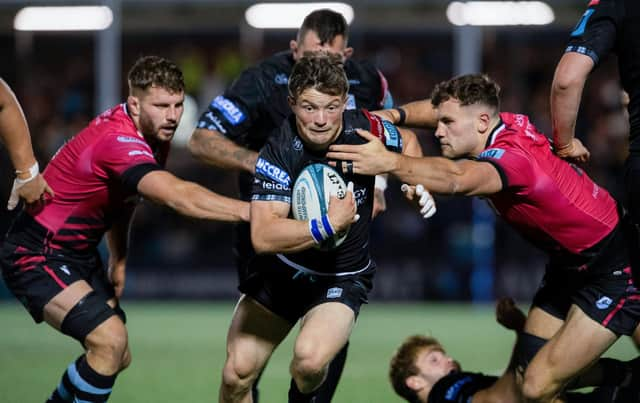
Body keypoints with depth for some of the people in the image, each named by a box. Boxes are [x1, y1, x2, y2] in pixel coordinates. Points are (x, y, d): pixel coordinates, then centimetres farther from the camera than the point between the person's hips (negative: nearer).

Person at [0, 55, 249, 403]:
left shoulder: (152, 135, 0)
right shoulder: (117, 141, -31)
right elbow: (179, 196, -45)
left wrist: (118, 260, 10)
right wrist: (249, 211, -52)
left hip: (78, 254, 10)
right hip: (35, 256, -10)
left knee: (118, 357, 11)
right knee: (110, 339, -25)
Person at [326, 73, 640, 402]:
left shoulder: (513, 156, -29)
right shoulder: (510, 123, -4)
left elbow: (457, 180, -52)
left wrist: (390, 163, -63)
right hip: (568, 265, 10)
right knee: (522, 375, 3)